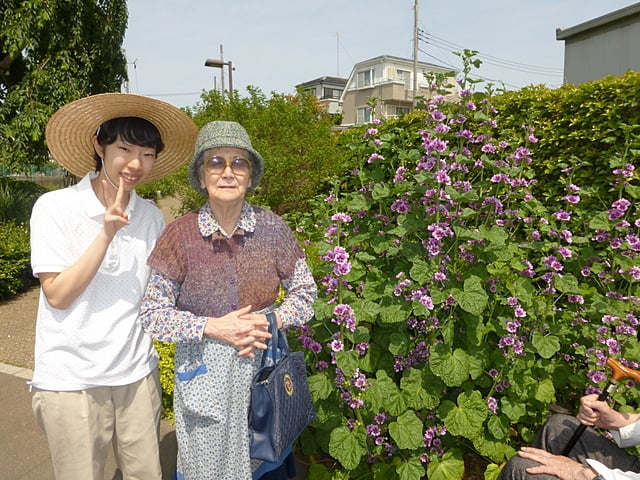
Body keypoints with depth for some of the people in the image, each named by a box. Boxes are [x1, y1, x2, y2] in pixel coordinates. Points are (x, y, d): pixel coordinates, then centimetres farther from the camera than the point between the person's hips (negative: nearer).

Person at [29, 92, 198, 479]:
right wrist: (106, 233, -22)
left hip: (138, 373, 3)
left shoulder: (151, 216, 1)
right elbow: (58, 295, -14)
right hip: (71, 380, -3)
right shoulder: (55, 207, -10)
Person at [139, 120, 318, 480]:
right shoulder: (181, 234, -11)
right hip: (204, 376, -1)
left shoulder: (272, 228, -8)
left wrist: (270, 320, -16)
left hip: (266, 369, 1)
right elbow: (152, 314, -7)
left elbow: (305, 293, 1)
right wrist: (213, 327, -19)